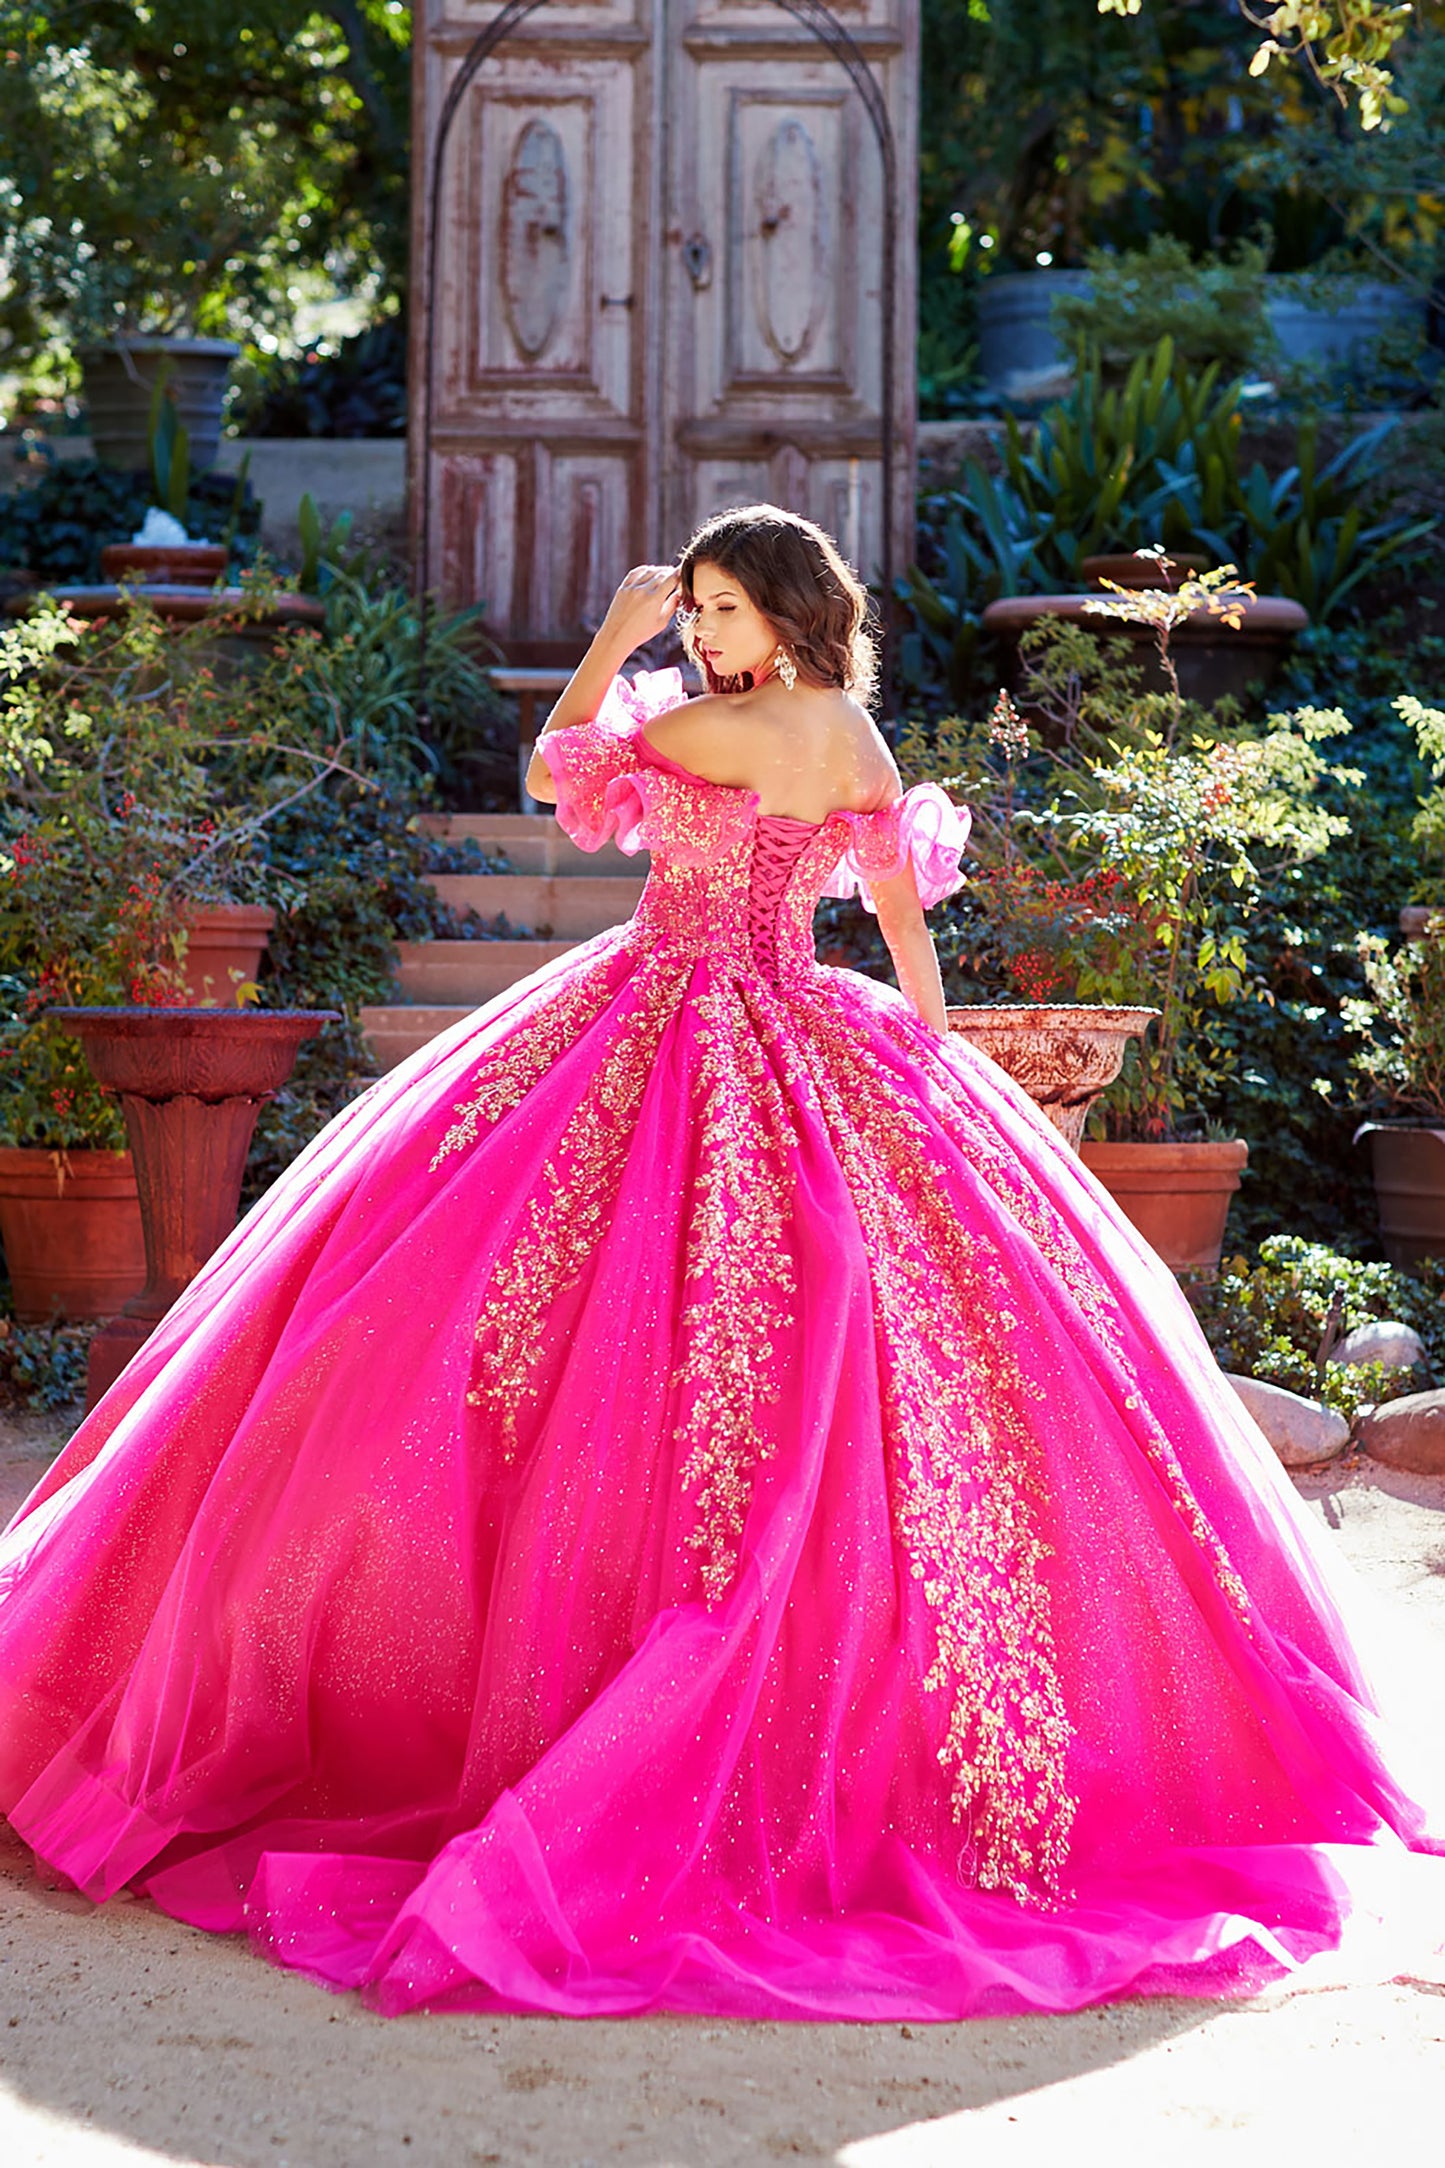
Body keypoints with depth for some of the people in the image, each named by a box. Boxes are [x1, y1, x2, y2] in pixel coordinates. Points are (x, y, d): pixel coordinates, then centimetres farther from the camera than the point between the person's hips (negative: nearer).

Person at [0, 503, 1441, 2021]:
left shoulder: (702, 728, -12)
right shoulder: (854, 733, 6)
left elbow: (554, 774, 2)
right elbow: (905, 911, 10)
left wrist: (611, 642, 8)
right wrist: (930, 1058, 16)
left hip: (673, 1035, -7)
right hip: (808, 1049, 7)